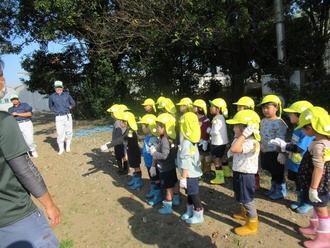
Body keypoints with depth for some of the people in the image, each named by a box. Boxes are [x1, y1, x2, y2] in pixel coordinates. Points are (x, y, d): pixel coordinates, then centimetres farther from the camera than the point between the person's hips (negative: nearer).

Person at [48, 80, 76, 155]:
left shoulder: (67, 95, 6)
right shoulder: (52, 97, 4)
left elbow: (73, 104, 18)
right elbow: (51, 106, 19)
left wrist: (69, 107, 5)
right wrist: (56, 110, 6)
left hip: (67, 116, 1)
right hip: (59, 117, -1)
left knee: (69, 132, 5)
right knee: (60, 133, -5)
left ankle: (68, 146, 19)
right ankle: (61, 149, 4)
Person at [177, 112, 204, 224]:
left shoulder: (186, 144, -25)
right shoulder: (192, 141, 5)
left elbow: (185, 164, -25)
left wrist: (183, 178, -19)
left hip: (190, 175, -9)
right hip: (193, 173, 9)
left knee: (194, 195, 5)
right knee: (190, 194, 21)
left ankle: (199, 216, 20)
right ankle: (189, 212, 37)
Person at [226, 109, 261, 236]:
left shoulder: (252, 142, -29)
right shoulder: (242, 140, 3)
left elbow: (234, 149, -43)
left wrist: (244, 134, -39)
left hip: (245, 175, -10)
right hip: (239, 173, 10)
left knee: (247, 200, 6)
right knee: (240, 197, 28)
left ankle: (252, 226, 23)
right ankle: (244, 213, 52)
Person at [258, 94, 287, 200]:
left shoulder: (279, 123, -18)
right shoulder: (263, 121, 6)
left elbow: (281, 140, -19)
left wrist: (281, 153, -20)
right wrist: (261, 145, 7)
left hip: (275, 153, -7)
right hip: (265, 152, 7)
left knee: (278, 173, 8)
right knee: (272, 172, 22)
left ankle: (281, 191, 25)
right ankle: (273, 188, 38)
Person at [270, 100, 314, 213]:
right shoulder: (298, 128, 4)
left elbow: (299, 149, -31)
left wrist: (284, 145, -25)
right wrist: (284, 144, -2)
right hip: (294, 164, 9)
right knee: (298, 184, 23)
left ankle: (309, 204, 30)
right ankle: (300, 200, 41)